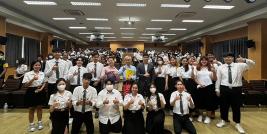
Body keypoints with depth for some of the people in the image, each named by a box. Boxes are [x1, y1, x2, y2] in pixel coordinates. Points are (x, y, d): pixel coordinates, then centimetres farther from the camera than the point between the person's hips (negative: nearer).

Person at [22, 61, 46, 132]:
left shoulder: (42, 74, 3)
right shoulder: (28, 74, -7)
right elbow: (26, 85, -10)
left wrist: (41, 88, -10)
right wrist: (33, 79, -23)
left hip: (40, 92, 3)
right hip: (31, 92, -3)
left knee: (39, 107, 14)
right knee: (31, 109, 7)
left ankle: (40, 122, 28)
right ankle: (31, 124, 22)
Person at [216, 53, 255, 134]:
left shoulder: (239, 65, 2)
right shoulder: (220, 68, 2)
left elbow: (252, 64, -4)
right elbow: (218, 79, 4)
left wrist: (244, 60, -23)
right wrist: (217, 89, 3)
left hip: (236, 89, 0)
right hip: (224, 89, 0)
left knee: (236, 107, 9)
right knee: (223, 106, 11)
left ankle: (237, 124, 26)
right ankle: (223, 120, 31)